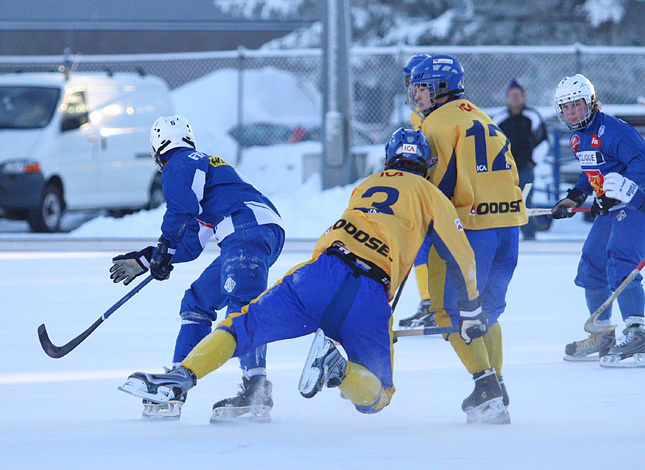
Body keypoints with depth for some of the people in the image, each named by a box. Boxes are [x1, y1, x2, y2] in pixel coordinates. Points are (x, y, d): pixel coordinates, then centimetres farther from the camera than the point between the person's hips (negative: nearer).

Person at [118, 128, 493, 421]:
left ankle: (183, 376, -17)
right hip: (370, 300, -2)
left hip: (325, 270, 2)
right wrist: (472, 312, 23)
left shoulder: (364, 187, 31)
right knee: (377, 395, 10)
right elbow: (461, 257, 12)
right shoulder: (431, 196, 18)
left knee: (244, 326, 7)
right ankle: (339, 370, -24)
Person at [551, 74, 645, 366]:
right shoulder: (578, 139, 11)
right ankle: (602, 335, 24)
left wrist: (613, 195, -28)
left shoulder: (612, 131, -18)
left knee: (620, 264, -23)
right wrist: (575, 197, 12)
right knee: (591, 268, 13)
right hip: (610, 210, 10)